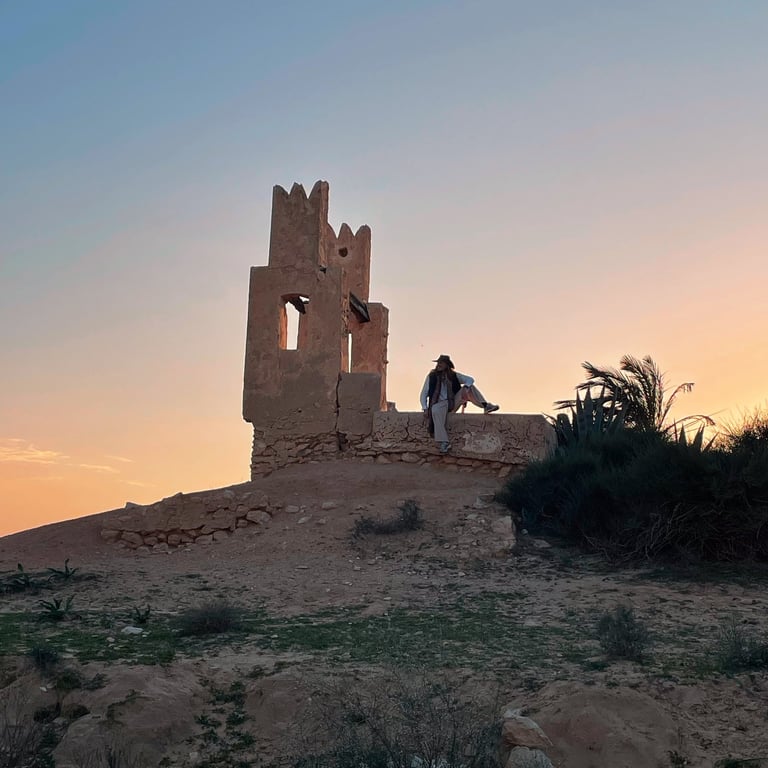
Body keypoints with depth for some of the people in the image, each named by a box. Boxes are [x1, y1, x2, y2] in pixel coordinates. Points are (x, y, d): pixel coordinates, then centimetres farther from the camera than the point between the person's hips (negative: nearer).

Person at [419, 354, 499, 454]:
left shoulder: (453, 375, 7)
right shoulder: (431, 377, 4)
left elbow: (470, 379, -3)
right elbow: (424, 394, 4)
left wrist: (465, 388, -26)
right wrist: (425, 408, -12)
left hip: (454, 402, 2)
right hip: (440, 404, -2)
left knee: (469, 386, -14)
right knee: (435, 410, -39)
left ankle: (485, 405, -31)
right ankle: (444, 442, -43)